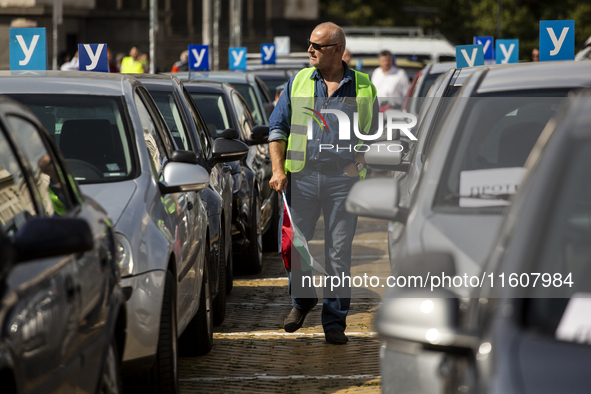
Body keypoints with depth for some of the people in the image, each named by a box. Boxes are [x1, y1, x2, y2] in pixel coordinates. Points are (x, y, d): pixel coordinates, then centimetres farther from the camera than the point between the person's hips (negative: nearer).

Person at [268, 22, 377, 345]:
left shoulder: (363, 88, 7)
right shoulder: (298, 82, 9)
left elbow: (373, 134, 14)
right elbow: (277, 127, 10)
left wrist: (358, 162, -2)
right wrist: (278, 169, -1)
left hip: (343, 179, -1)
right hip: (302, 175, 1)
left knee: (339, 252, -1)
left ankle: (334, 322, 6)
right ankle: (301, 300, 27)